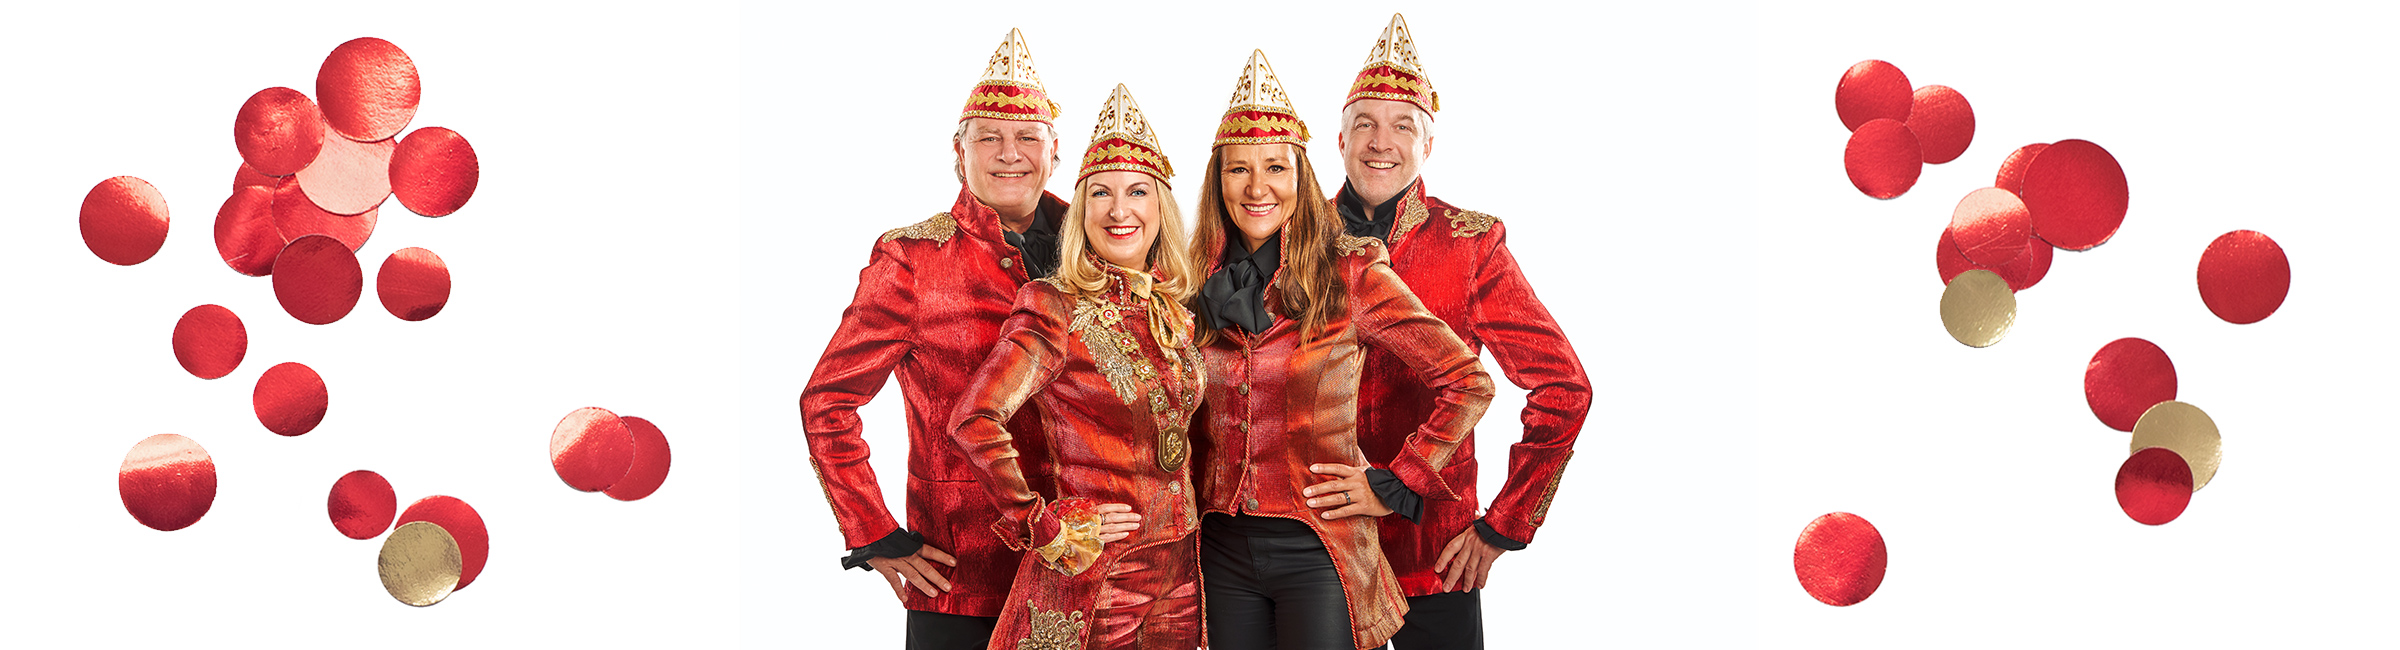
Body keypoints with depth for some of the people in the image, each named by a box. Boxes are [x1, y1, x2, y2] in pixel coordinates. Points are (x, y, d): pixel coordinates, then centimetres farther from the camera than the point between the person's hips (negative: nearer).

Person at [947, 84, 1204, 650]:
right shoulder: (1058, 310, -11)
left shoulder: (1174, 313, 8)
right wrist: (1045, 528, -15)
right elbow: (974, 420, -21)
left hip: (1178, 570, 6)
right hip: (1090, 580, -6)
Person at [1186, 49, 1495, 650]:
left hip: (1317, 553, -3)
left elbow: (1468, 382, -4)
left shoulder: (1350, 276, -6)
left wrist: (1394, 487, -5)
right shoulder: (1198, 285, 6)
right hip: (1224, 550, 4)